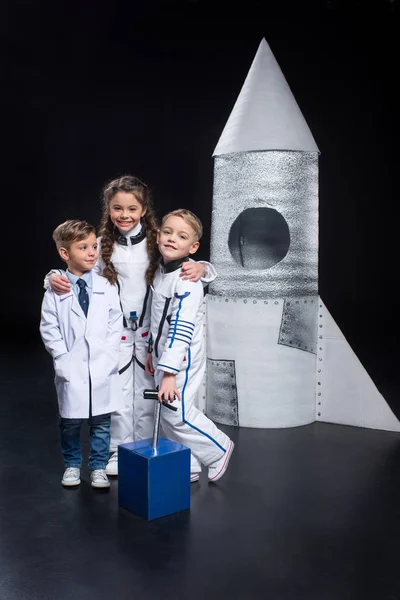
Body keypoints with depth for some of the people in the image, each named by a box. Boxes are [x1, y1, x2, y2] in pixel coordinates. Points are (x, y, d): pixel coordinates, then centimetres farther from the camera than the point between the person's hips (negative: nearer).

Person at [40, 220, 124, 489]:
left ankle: (99, 467, 26)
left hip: (102, 368, 1)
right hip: (71, 369, 0)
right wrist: (63, 358, -8)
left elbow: (116, 324, 2)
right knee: (70, 421, 11)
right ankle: (72, 465, 33)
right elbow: (49, 329, -1)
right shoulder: (56, 291, -2)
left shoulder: (106, 287, 1)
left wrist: (108, 354, -7)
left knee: (101, 421, 9)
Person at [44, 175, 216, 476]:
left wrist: (200, 268, -30)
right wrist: (55, 278, -20)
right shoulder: (103, 245, -2)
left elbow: (187, 265, -6)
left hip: (150, 331, 0)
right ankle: (119, 453, 31)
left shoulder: (157, 242, -6)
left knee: (148, 393, 14)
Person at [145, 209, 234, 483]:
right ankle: (188, 466, 28)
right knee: (168, 415, 12)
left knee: (177, 414, -6)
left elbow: (181, 329, -28)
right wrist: (152, 350, 20)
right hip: (165, 355, 8)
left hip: (183, 358, -8)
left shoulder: (188, 280, -22)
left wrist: (169, 373, -30)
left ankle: (219, 451, 18)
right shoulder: (159, 271, 6)